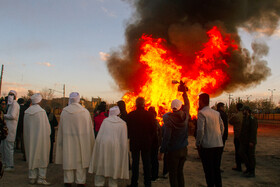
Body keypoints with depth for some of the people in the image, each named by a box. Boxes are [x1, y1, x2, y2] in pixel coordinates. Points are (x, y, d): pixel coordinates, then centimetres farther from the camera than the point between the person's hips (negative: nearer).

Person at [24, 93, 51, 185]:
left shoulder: (26, 112, 1)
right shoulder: (41, 111, -13)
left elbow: (25, 128, 7)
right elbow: (47, 127, -10)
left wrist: (28, 137, 16)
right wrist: (47, 136, 5)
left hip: (30, 139, 5)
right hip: (41, 138, -4)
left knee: (32, 157, 12)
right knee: (42, 157, 4)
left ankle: (32, 178, 17)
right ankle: (41, 178, 4)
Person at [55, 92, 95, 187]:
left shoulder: (64, 111, -4)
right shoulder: (85, 112, -8)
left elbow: (61, 128, 3)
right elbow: (89, 128, -2)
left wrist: (60, 141, 12)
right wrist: (90, 142, 8)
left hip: (68, 141, 1)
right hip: (81, 140, -1)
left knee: (68, 159, 11)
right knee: (80, 160, 8)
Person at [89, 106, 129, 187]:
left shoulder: (105, 120, 2)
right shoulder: (123, 123, 0)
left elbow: (99, 136, -1)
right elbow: (124, 140, -2)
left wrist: (98, 147, 6)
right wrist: (124, 152, 5)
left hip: (103, 146, 1)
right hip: (116, 147, -1)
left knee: (101, 165, 13)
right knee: (114, 167, 10)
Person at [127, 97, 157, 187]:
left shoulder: (130, 115, -8)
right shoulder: (149, 115, -8)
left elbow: (127, 129, 0)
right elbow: (154, 130, -3)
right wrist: (150, 139, 10)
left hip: (134, 142, 0)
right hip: (146, 143, 1)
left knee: (135, 163, 8)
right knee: (146, 163, 11)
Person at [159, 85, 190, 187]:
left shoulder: (168, 118, -15)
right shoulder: (185, 116, -2)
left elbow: (166, 137, -17)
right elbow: (187, 105, 19)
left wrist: (161, 151, -10)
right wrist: (184, 92, 31)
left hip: (173, 151, -5)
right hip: (183, 149, 5)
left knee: (173, 174, 3)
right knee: (180, 172, 16)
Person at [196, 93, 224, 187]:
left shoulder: (201, 113, -11)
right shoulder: (217, 113, 8)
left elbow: (200, 130, -17)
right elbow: (222, 128, 12)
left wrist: (198, 144, -7)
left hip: (207, 146, -6)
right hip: (219, 145, 6)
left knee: (209, 171, 3)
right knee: (217, 169, 17)